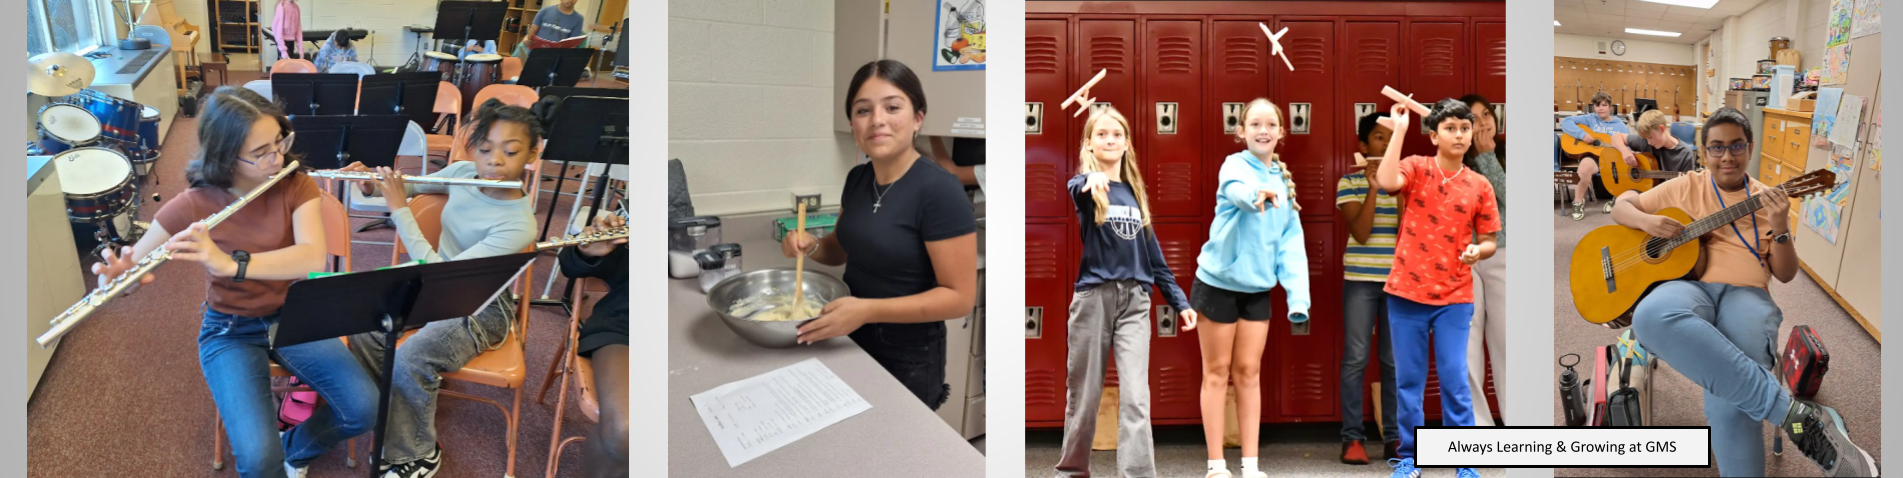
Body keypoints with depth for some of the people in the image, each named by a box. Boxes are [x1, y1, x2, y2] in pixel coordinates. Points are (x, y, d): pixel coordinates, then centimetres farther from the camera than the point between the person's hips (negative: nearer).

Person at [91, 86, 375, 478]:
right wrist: (118, 277, -32)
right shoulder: (192, 206, -15)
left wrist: (231, 263, -43)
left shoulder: (296, 186, -13)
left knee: (365, 409, -17)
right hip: (229, 332, -2)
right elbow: (132, 268, -7)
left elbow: (314, 258, -29)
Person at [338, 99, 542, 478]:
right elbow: (410, 188, 12)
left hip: (479, 309, -6)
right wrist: (373, 186, -9)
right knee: (363, 335, -15)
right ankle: (392, 422, 7)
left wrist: (400, 210, -27)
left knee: (409, 361, -28)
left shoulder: (518, 226, -28)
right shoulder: (464, 173, -9)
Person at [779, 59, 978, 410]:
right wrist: (811, 246, -6)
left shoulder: (939, 191, -23)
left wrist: (868, 310, -30)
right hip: (855, 340, 7)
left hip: (908, 358, -7)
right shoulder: (858, 178, 0)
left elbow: (960, 296, -23)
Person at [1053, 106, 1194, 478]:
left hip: (1135, 300, 3)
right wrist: (1092, 178, -52)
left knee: (1136, 397, -9)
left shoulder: (1135, 193, 13)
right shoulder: (1087, 187, -1)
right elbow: (1075, 188, -28)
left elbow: (1153, 253, 16)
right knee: (1084, 394, 7)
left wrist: (1179, 301, 11)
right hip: (1093, 297, -3)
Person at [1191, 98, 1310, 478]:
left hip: (1257, 289, 5)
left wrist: (1298, 296, -8)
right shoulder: (1234, 165, -11)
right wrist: (1257, 194, -60)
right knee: (1217, 372, 3)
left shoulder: (1283, 180, 5)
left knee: (1248, 372, 9)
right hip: (1218, 283, -5)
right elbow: (1237, 190, -36)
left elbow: (1291, 241, 2)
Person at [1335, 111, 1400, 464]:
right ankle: (1352, 437, 2)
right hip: (1360, 279, -2)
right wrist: (1374, 185, -14)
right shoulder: (1349, 183, 0)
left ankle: (1394, 436, 12)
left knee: (1395, 361, 5)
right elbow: (1360, 232, -11)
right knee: (1355, 358, -3)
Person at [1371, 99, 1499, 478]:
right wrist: (1399, 130, -19)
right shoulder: (1417, 168, -1)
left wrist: (1478, 252, -13)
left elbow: (1488, 241, 10)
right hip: (1406, 293, -1)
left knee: (1455, 381, 1)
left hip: (1454, 298, 1)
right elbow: (1386, 181, -24)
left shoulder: (1480, 186, 5)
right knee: (1408, 381, 7)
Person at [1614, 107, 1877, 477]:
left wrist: (1780, 229, -5)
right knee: (1651, 316, -43)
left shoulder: (1767, 200, 18)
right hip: (1689, 285, 0)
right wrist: (1647, 221, -4)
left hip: (1745, 293, 0)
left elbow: (1785, 274, 15)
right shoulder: (1685, 187, 17)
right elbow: (1621, 207, 18)